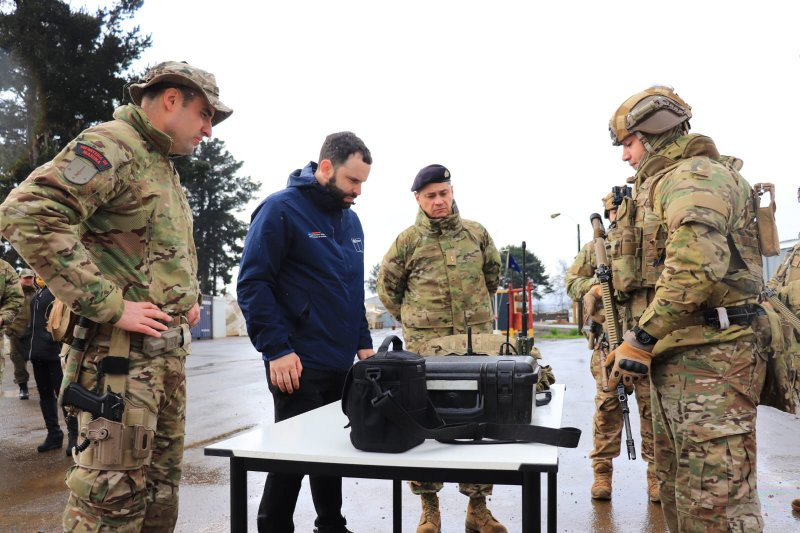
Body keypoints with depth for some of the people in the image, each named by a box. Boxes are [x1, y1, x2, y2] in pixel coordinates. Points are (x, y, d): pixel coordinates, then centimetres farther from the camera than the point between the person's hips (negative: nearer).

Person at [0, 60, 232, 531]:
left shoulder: (166, 169, 19)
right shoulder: (111, 145, -10)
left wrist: (191, 298, 16)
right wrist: (110, 305, -24)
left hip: (170, 348, 9)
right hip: (120, 349, -9)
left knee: (162, 480, 17)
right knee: (114, 491, -2)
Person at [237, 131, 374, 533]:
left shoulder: (350, 218, 13)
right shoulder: (281, 209, -10)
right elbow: (252, 283, -15)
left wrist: (363, 342, 12)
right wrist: (276, 349, -20)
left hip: (341, 362, 7)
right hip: (299, 364, -7)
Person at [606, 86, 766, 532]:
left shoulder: (695, 176, -10)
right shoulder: (669, 182, 22)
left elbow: (695, 268, -26)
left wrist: (639, 341, -21)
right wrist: (644, 343, 19)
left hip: (709, 360, -11)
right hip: (679, 357, 11)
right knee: (680, 492, 18)